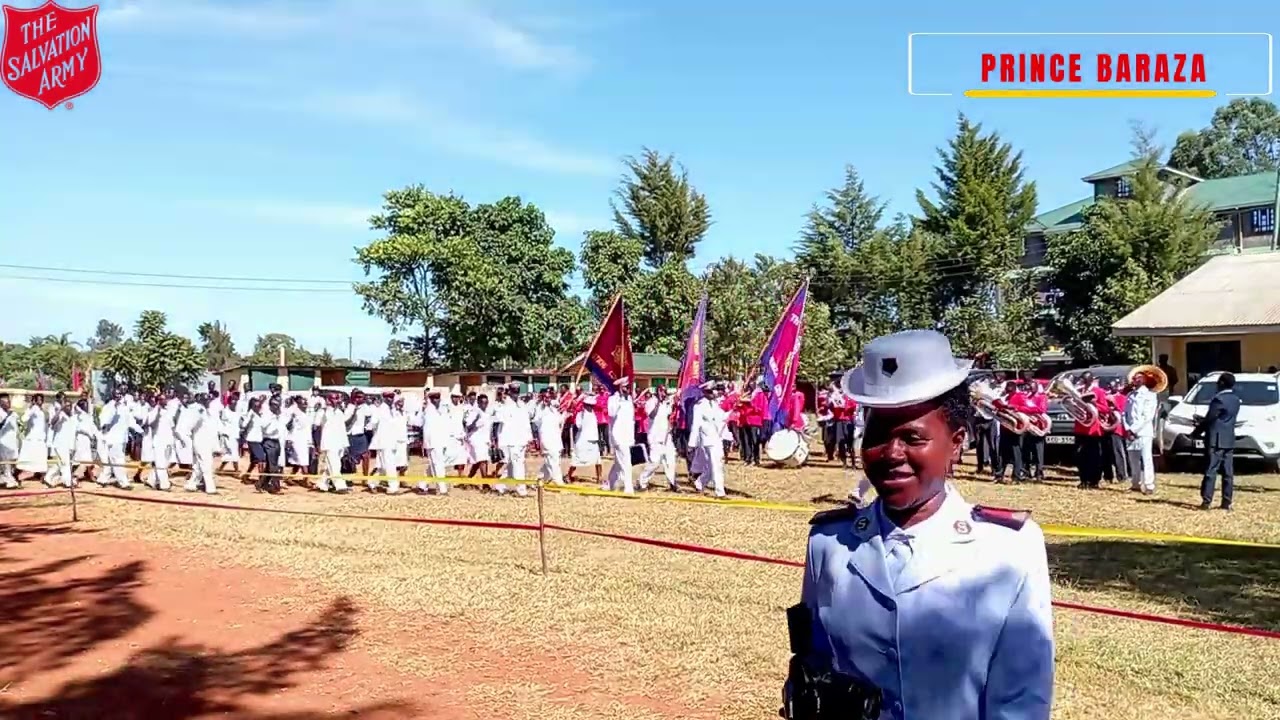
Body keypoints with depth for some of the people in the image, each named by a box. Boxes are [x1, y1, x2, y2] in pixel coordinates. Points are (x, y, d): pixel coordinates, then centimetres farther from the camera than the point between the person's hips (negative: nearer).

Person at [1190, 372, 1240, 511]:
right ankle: (1227, 502, 8)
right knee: (1228, 472, 7)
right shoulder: (1236, 400, 10)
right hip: (1229, 440, 7)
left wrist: (1196, 432, 1)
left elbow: (1209, 419, -13)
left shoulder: (1219, 399, -15)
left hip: (1216, 440, -7)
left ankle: (1206, 501, -8)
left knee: (1211, 471, -6)